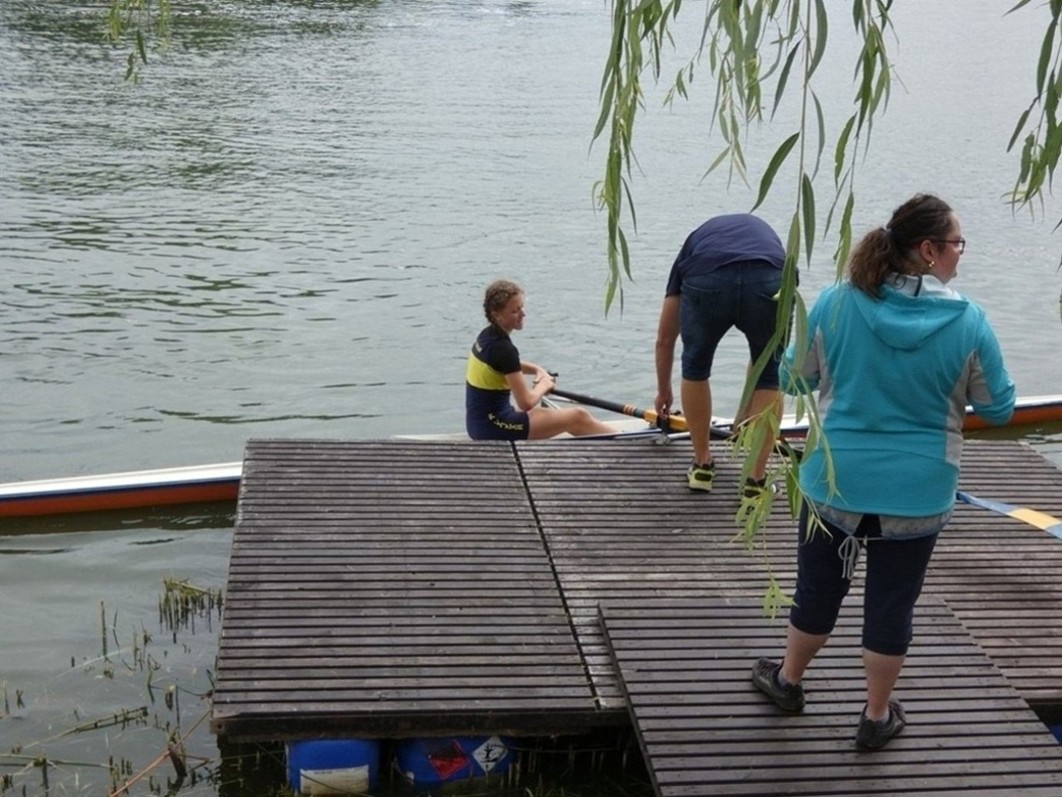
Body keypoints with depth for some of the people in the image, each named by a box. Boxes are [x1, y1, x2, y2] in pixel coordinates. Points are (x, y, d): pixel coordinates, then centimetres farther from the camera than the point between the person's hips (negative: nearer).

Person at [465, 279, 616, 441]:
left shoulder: (487, 336, 6)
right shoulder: (503, 348, -22)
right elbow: (526, 402, -20)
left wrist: (536, 370, 11)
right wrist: (544, 385, 0)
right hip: (493, 428, -10)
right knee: (578, 417, -5)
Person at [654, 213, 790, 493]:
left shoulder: (695, 241, 40)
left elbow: (664, 339, 46)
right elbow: (764, 348, 46)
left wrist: (664, 391, 62)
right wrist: (746, 409, 57)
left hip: (705, 282, 0)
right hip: (770, 282, 1)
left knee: (695, 367, 28)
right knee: (770, 378, 24)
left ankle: (702, 465, 37)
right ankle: (756, 481, 25)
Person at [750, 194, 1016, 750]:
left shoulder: (836, 303, -11)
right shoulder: (969, 322, -13)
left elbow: (794, 379, 1)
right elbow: (999, 409, -2)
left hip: (835, 483, 1)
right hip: (917, 495, -1)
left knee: (818, 590, 20)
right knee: (891, 604, 14)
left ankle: (788, 681, 41)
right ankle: (877, 717, 29)